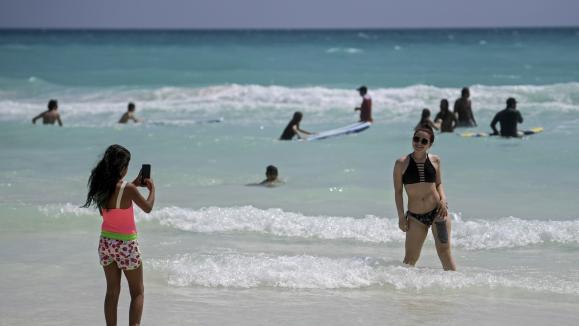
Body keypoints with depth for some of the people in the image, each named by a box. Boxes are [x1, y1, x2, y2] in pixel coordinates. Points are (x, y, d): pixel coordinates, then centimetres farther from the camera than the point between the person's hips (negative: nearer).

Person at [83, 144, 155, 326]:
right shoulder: (127, 189, -21)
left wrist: (134, 184, 21)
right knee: (137, 292, 7)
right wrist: (152, 190, 11)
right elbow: (147, 208, -6)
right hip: (125, 244, -6)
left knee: (112, 291, 15)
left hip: (106, 243, 6)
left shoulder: (102, 187, -4)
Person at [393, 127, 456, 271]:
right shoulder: (402, 163, -3)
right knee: (410, 258, 0)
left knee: (444, 250, -1)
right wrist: (401, 216, -3)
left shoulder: (435, 160, 3)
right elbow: (398, 191, 1)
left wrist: (443, 200, -6)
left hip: (437, 211, 1)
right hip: (415, 216, -1)